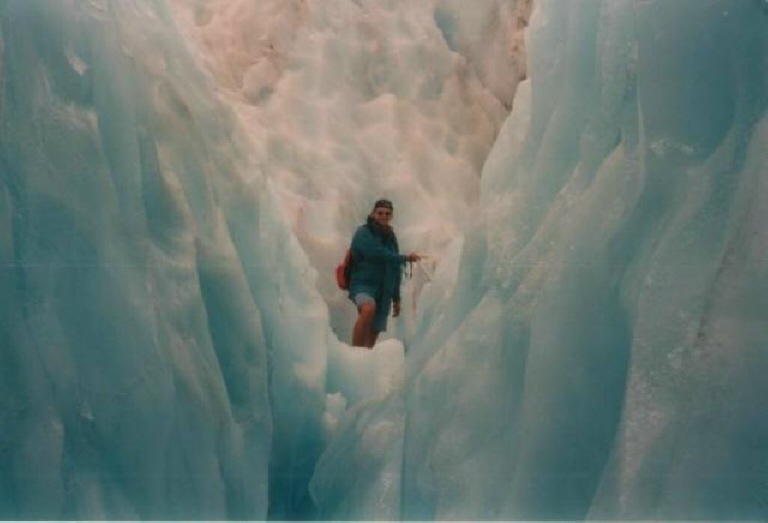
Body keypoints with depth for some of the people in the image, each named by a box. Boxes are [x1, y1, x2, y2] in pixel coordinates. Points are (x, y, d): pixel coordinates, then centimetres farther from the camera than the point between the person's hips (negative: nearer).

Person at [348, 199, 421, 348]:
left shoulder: (390, 237, 17)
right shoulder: (364, 232, -3)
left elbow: (395, 269, 20)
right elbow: (379, 254, -17)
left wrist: (396, 298, 18)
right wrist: (405, 258, -6)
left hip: (384, 291, 6)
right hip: (363, 284, -6)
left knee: (374, 333, 1)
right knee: (369, 309, -36)